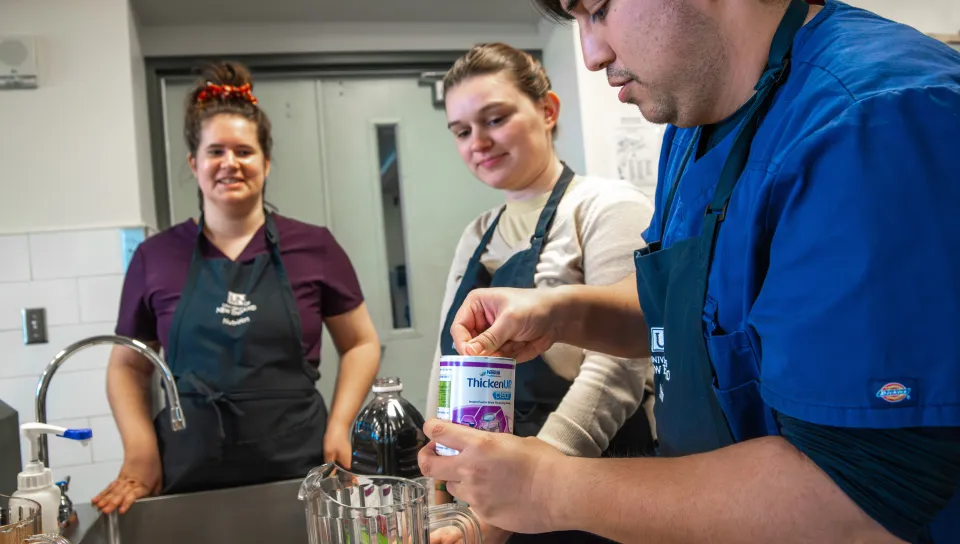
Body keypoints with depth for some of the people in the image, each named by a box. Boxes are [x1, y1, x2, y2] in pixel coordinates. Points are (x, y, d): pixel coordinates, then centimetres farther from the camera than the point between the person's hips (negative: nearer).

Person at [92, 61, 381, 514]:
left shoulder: (314, 247, -1)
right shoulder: (155, 257, 3)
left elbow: (361, 344, 7)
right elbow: (127, 366, 11)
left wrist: (338, 426, -5)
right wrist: (141, 452, -3)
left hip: (299, 472, 0)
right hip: (191, 477, 1)